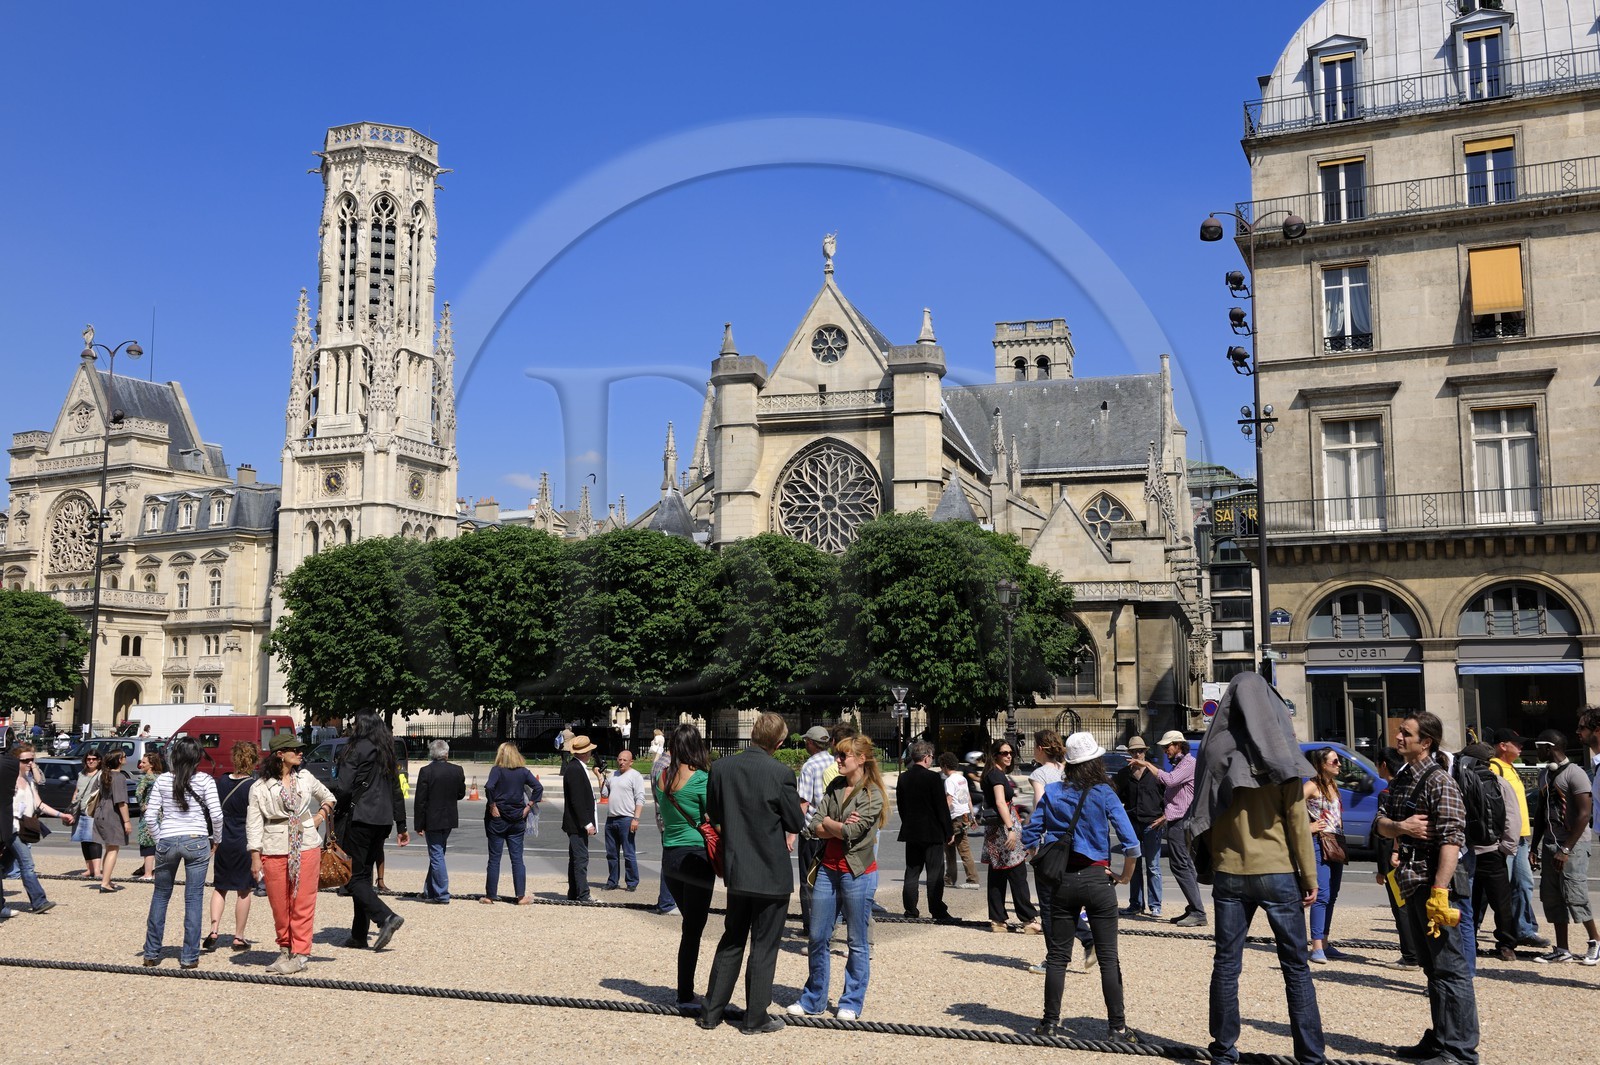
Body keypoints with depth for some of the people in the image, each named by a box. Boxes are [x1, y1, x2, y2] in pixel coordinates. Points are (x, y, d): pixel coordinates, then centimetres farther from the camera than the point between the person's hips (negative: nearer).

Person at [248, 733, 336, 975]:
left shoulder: (305, 777, 10)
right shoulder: (260, 788, 0)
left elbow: (328, 797, 25)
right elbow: (254, 824, 0)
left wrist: (321, 815, 7)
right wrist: (255, 857, -5)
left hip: (307, 848, 2)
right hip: (275, 851, -2)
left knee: (303, 903, -2)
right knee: (279, 905, 4)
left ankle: (300, 954, 2)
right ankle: (285, 950, 21)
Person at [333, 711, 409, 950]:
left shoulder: (355, 750, -7)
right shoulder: (387, 753, 14)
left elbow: (343, 788, -16)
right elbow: (396, 791, 16)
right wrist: (401, 826, 20)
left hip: (358, 819, -7)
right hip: (382, 821, 7)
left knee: (354, 876, -2)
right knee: (364, 874, 13)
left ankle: (386, 917, -19)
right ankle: (359, 936, 14)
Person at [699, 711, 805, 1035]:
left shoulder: (721, 768, -6)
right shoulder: (781, 773, -18)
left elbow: (713, 815, 5)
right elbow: (796, 824, -10)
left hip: (736, 871, 4)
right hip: (772, 874, -4)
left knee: (731, 941, 18)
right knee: (764, 947, 8)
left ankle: (712, 1011, 22)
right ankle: (756, 1018, 15)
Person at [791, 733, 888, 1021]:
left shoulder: (873, 794, -10)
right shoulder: (835, 787, 7)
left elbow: (852, 831, -20)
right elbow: (813, 827, 0)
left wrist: (828, 822, -5)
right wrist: (841, 828, -15)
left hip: (858, 873, -5)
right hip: (828, 869, 6)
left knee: (857, 942, 6)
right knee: (817, 937, 9)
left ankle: (852, 1003, 19)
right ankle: (813, 1000, 21)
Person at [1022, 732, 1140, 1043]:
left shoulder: (1052, 792, 1)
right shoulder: (1104, 794, -6)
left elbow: (1030, 837, 1)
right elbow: (1131, 843, -12)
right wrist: (1126, 876, 3)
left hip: (1061, 880, 2)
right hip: (1097, 879, -2)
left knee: (1057, 954, 11)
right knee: (1108, 957, 6)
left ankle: (1050, 1022, 16)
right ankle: (1117, 1027, 9)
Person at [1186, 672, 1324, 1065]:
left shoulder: (1215, 751, 1)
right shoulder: (1279, 753, -7)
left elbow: (1202, 817, 7)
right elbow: (1297, 821, -7)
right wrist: (1309, 877, -1)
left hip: (1229, 873, 2)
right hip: (1278, 872, -2)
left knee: (1226, 964, 8)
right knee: (1295, 966, 7)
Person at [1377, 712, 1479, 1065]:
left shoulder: (1439, 781, -13)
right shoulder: (1401, 780, 14)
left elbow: (1451, 838, -20)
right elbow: (1381, 822, 14)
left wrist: (1439, 891, -26)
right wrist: (1400, 827, -10)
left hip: (1432, 883, -9)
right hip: (1410, 885, 9)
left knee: (1449, 968, -4)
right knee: (1432, 967, 16)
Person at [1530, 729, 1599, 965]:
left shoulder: (1574, 774, -12)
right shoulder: (1544, 774, 14)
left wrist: (1566, 849, -19)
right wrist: (1535, 846, 15)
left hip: (1572, 845, -8)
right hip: (1550, 843, 8)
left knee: (1574, 896, -11)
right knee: (1552, 897, 5)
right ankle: (1561, 950, 11)